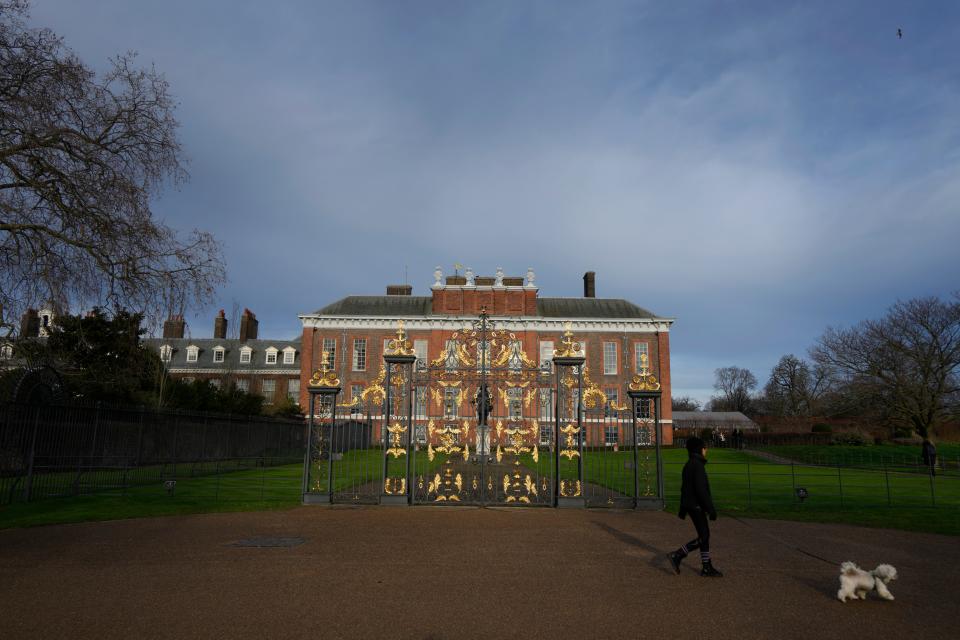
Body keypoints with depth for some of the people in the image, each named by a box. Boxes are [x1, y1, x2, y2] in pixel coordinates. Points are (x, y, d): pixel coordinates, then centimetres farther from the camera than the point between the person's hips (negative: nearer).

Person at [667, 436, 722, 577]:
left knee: (705, 535, 12)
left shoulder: (688, 465, 13)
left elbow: (684, 487, 18)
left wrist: (682, 509, 23)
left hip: (690, 505, 10)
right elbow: (701, 489, -22)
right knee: (703, 537, -3)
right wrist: (711, 509, -18)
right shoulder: (697, 465, -18)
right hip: (696, 506, -10)